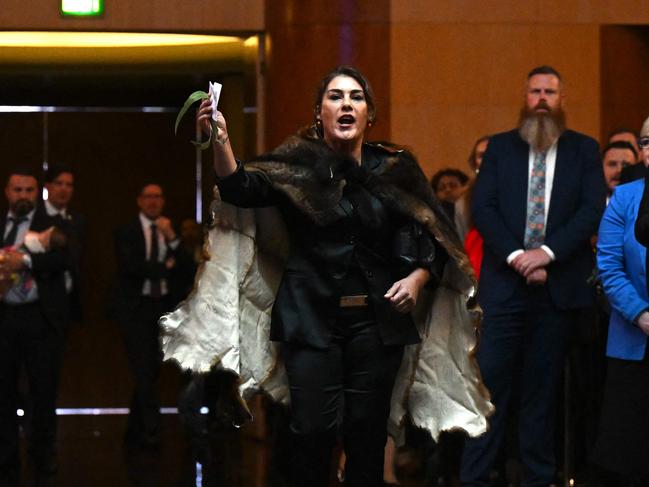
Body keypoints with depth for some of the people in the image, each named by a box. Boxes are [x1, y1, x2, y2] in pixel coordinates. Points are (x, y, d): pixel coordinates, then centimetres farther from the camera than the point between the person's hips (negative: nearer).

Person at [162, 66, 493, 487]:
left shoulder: (395, 171, 6)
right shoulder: (297, 167, 2)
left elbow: (434, 239, 9)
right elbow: (241, 189, -15)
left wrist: (417, 278, -9)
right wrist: (220, 140, -31)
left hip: (376, 321, 2)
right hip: (311, 318, -1)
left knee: (368, 430, 3)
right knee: (315, 429, -10)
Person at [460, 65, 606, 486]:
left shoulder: (584, 150, 8)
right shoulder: (500, 147, 9)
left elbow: (593, 209, -3)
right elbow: (483, 207, 0)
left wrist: (547, 252, -14)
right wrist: (516, 256, -13)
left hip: (559, 284, 0)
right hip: (505, 282, 0)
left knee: (543, 385, 6)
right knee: (491, 381, -5)